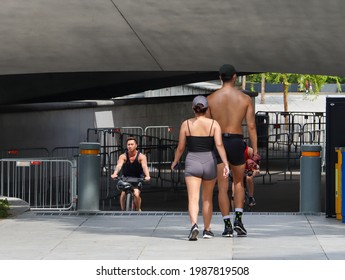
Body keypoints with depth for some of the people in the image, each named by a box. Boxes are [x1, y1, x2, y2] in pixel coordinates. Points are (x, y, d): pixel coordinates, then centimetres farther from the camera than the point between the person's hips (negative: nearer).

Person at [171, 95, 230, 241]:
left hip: (192, 163, -2)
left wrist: (175, 162, 20)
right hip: (209, 163, 2)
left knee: (193, 198, -10)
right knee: (207, 199, 18)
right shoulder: (214, 124, -1)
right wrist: (225, 163, -16)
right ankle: (207, 230, 29)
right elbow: (219, 144, -13)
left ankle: (194, 225, -34)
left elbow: (180, 147, 3)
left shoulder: (186, 124, -1)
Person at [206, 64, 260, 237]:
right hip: (236, 141, 0)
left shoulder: (211, 99, 1)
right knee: (239, 183, 18)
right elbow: (251, 126, -3)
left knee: (222, 186, 4)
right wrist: (255, 149, -1)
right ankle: (238, 218, 2)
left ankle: (227, 225, -1)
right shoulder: (245, 99, 0)